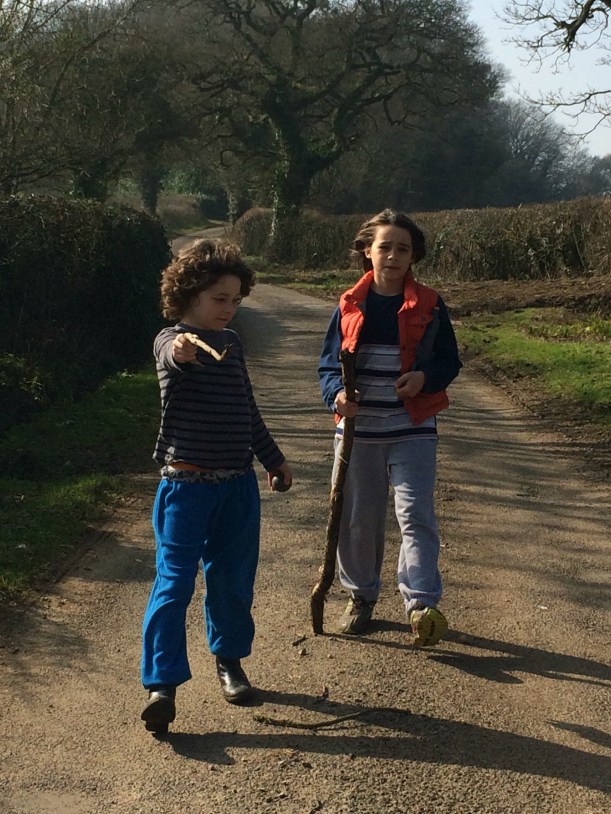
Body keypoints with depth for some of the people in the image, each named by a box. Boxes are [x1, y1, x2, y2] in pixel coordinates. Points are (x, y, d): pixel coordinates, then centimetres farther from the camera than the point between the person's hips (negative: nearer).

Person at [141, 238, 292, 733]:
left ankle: (230, 660, 31)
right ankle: (162, 684, -3)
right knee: (175, 582, -7)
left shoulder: (232, 343, 11)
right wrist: (182, 350, -60)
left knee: (233, 580, 13)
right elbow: (173, 354, -36)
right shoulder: (172, 341, -9)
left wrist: (273, 457, 28)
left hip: (238, 483, 6)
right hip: (187, 483, -6)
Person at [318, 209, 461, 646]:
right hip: (357, 429, 2)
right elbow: (329, 363, 7)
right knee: (356, 518, 9)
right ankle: (361, 596, 26)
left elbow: (449, 362, 5)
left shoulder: (429, 306, 0)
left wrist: (425, 377, -17)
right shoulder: (350, 305, 3)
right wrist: (337, 393, -13)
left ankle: (422, 605, -10)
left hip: (412, 429, -2)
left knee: (416, 515, -10)